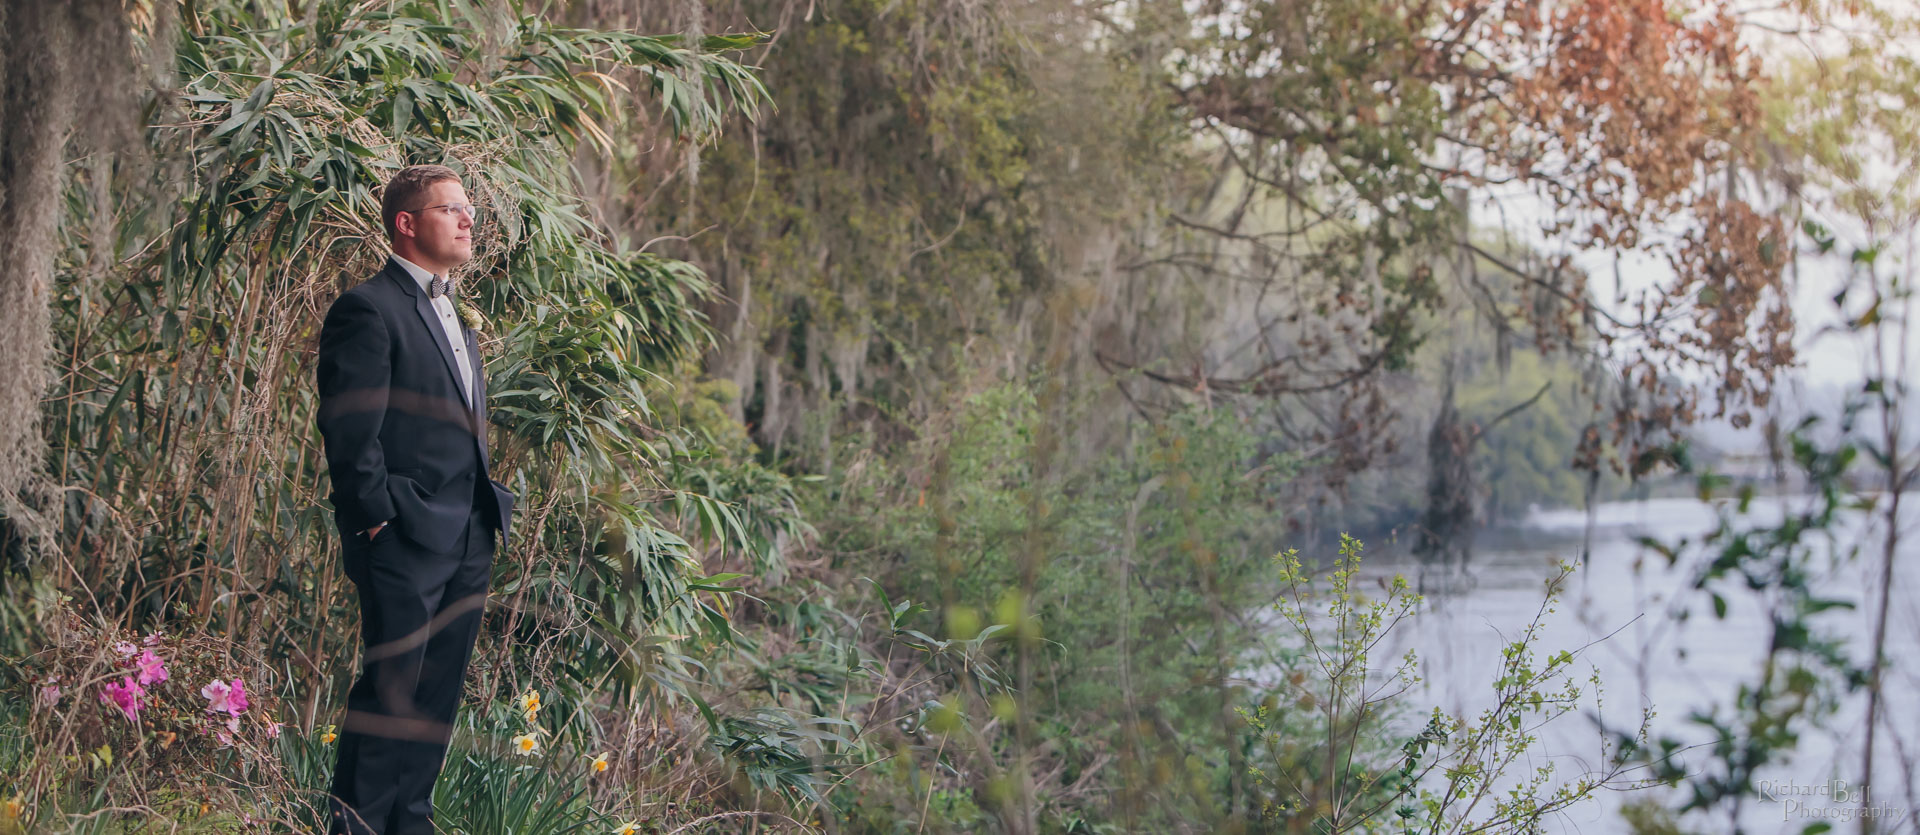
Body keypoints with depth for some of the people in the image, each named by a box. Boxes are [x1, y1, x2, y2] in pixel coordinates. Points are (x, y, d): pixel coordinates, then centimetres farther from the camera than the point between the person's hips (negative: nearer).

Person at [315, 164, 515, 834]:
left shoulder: (452, 312, 20)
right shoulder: (369, 309, -9)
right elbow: (350, 434, -14)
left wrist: (490, 508, 15)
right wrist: (377, 522, -15)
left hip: (468, 541, 9)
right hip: (406, 543, -9)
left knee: (439, 696, 11)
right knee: (391, 691, -6)